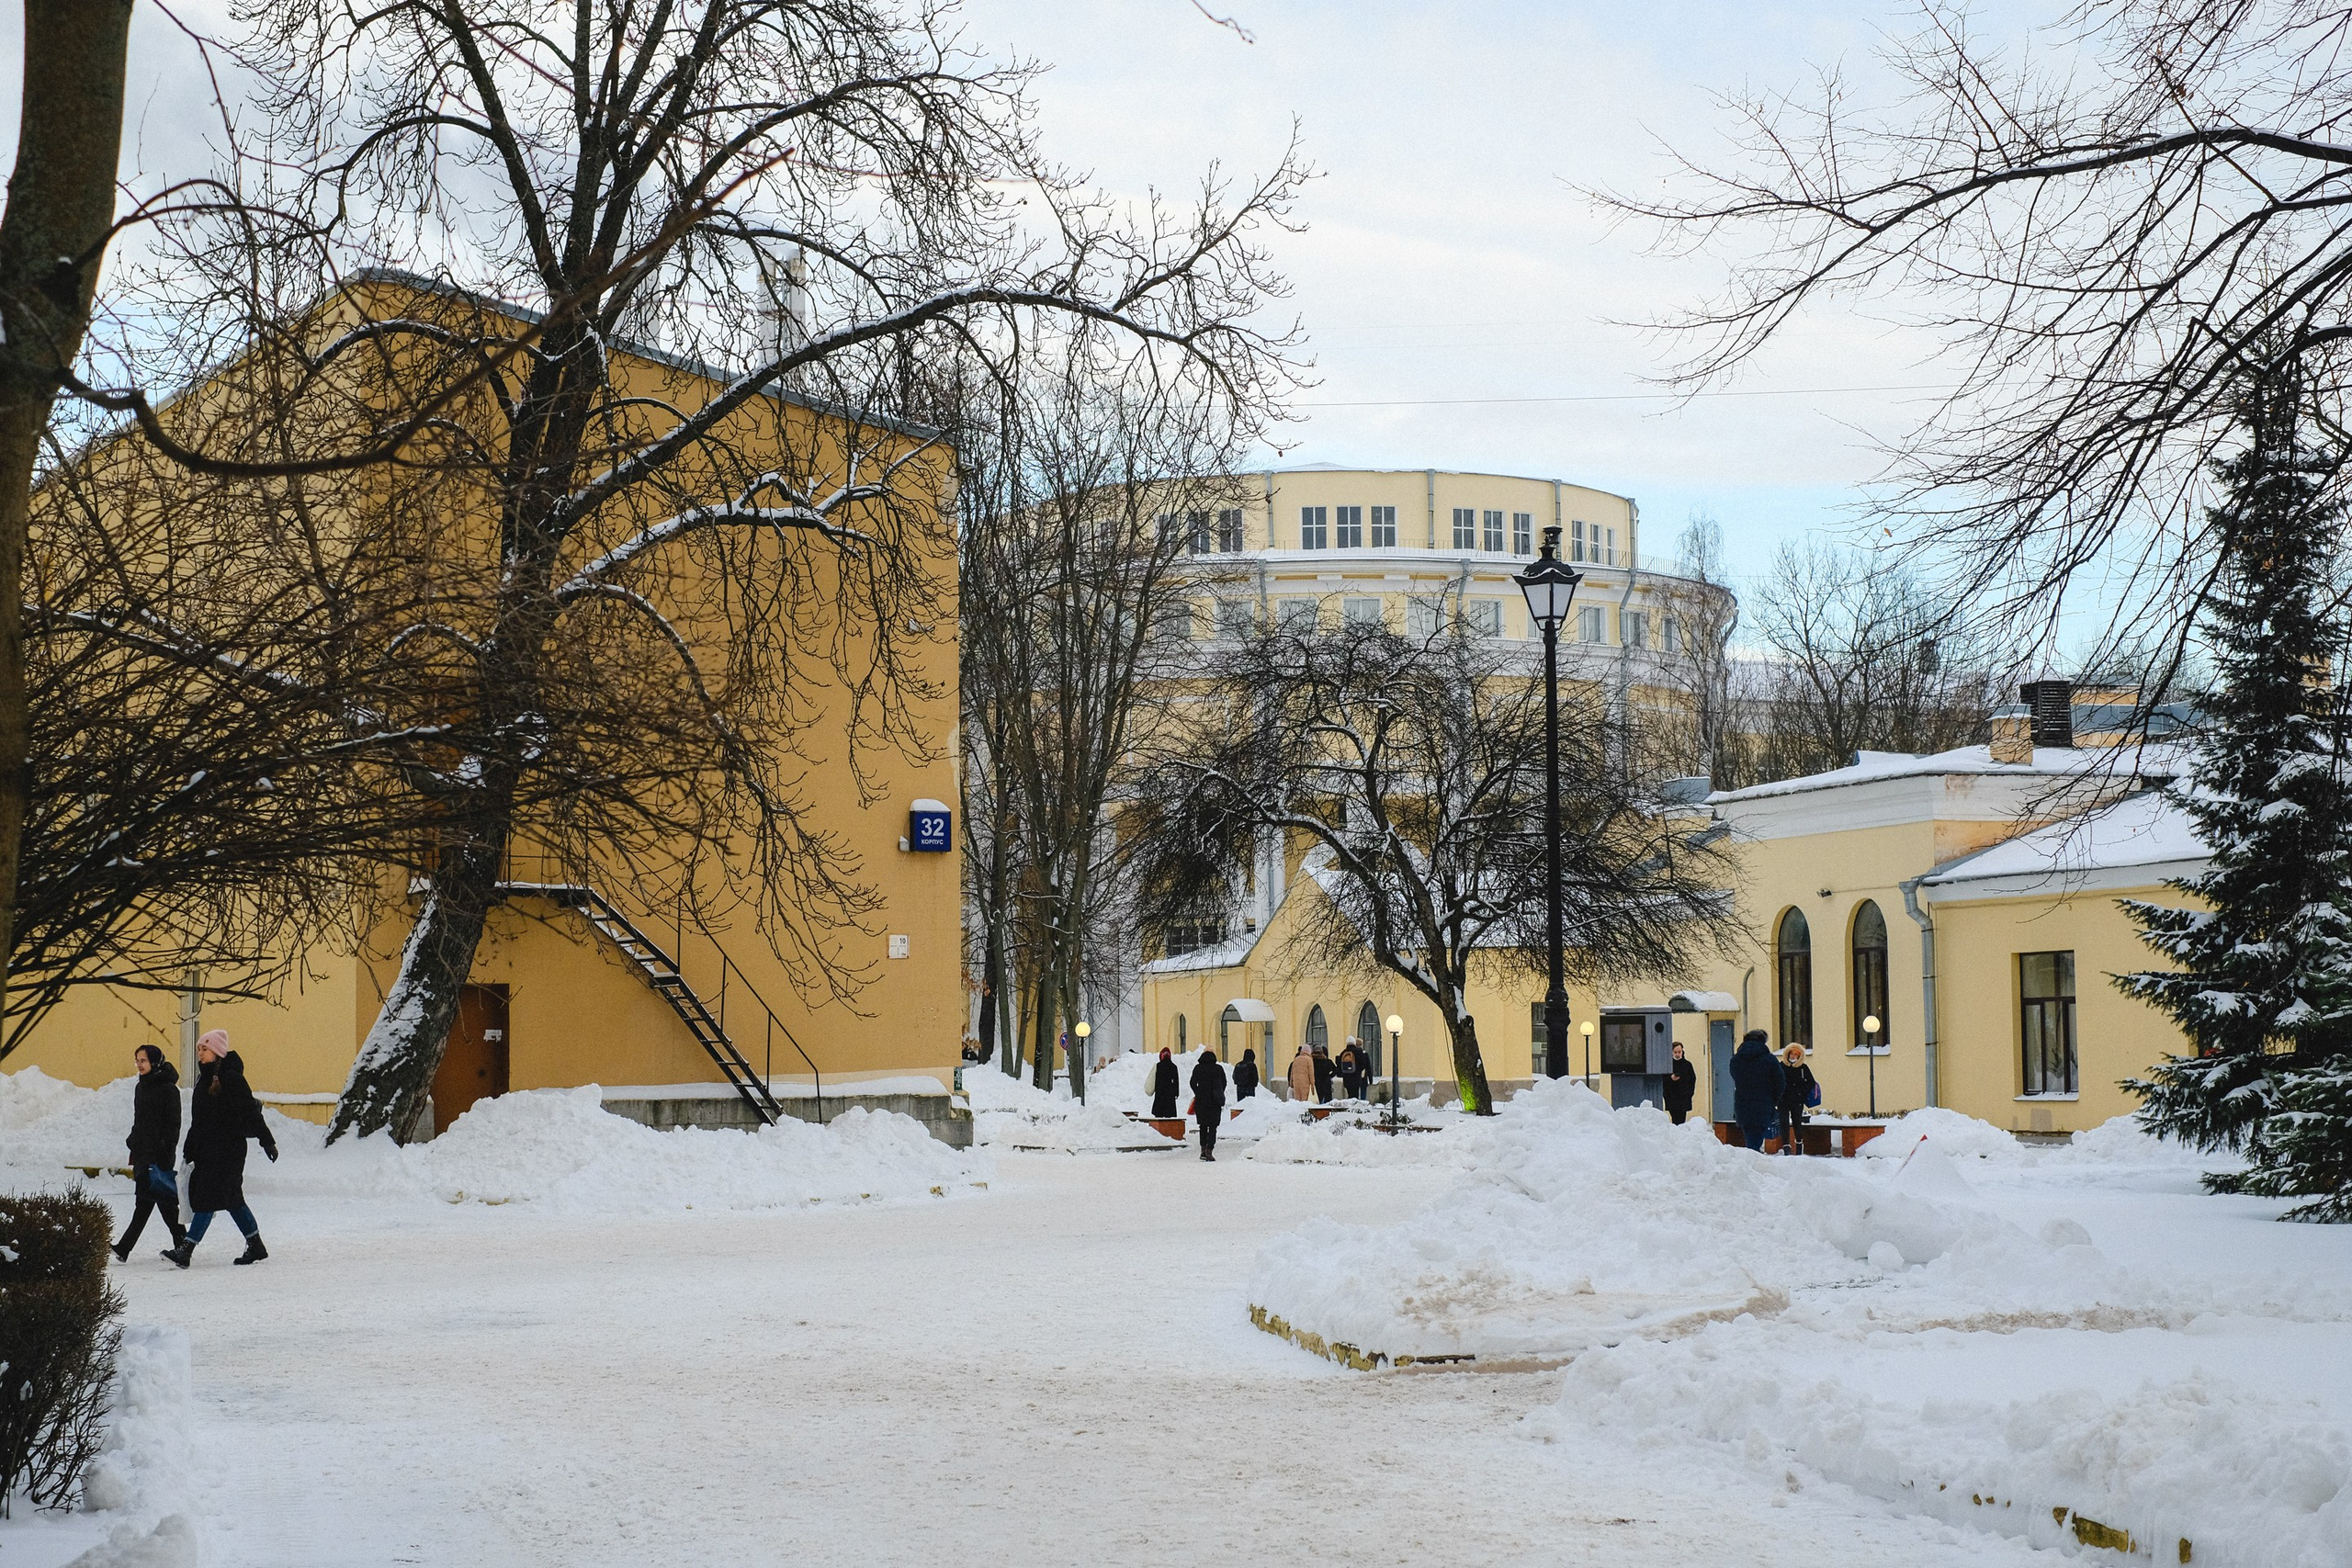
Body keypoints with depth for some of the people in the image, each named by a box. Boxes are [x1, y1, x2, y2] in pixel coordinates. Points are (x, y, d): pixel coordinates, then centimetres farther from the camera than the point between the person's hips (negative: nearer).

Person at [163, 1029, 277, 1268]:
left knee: (208, 1197, -10)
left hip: (228, 1148, -9)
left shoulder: (231, 1078, -12)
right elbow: (198, 1120, 21)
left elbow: (250, 1111, -13)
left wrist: (267, 1141, -14)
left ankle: (185, 1250, -13)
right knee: (232, 1198, 11)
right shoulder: (206, 1078, 15)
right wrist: (190, 1150, 21)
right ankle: (256, 1246, 19)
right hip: (206, 1149, 9)